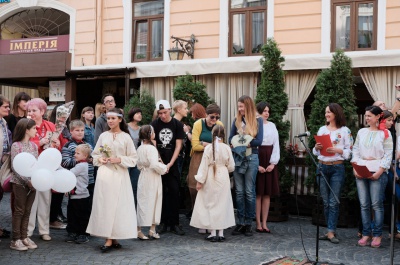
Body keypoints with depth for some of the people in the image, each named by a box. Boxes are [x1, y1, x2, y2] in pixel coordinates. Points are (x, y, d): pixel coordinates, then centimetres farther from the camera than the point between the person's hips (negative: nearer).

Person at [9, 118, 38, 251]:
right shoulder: (16, 145, -9)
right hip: (20, 182, -5)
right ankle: (15, 240, 9)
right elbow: (14, 167, -12)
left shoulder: (34, 146, 8)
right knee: (19, 211, 1)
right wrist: (27, 180, -18)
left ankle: (24, 237, 18)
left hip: (32, 182, 5)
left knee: (27, 211, 9)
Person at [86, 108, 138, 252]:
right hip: (104, 174, 2)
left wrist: (119, 160, -13)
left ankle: (111, 239, 7)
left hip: (120, 175, -2)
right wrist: (99, 159, -6)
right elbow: (95, 154, 14)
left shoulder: (126, 137, 0)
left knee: (118, 205, -1)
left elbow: (133, 158, 0)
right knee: (104, 204, 0)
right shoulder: (103, 136, 6)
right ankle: (111, 238, 6)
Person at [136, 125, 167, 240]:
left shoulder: (140, 148, 7)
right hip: (152, 179, -7)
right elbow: (155, 164, -24)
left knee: (143, 203, 11)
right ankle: (152, 230, 10)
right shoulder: (151, 148, -17)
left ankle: (139, 230, 13)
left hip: (143, 177, 7)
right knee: (152, 202, 2)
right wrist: (164, 168, -9)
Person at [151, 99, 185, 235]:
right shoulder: (154, 124, 0)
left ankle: (174, 223, 4)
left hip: (172, 164, 0)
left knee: (174, 192, -2)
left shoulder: (177, 124, 1)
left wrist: (170, 164, -8)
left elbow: (178, 145, -1)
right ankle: (162, 222, 10)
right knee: (160, 192, 2)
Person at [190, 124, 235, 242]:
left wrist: (200, 180, -4)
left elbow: (204, 165, -8)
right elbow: (231, 166, 1)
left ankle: (213, 233, 5)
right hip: (223, 179, 2)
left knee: (211, 204, 6)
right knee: (222, 204, 9)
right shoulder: (227, 148, -5)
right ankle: (221, 233, 11)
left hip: (211, 179, -1)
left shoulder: (208, 148, -9)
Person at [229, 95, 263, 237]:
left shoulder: (257, 121, 1)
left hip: (251, 158, -3)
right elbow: (231, 139, 3)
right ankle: (240, 222, 10)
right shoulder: (236, 120, 9)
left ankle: (248, 223, 9)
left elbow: (259, 141, -8)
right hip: (238, 158, 3)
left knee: (249, 192, 2)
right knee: (239, 191, 4)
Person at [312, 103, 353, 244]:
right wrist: (316, 147, -5)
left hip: (337, 168, -4)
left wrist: (338, 150, -20)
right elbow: (316, 152, 16)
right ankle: (331, 230, 15)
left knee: (333, 202, -5)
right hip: (322, 167, 5)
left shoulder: (345, 131, -1)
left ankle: (331, 232, -2)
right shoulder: (322, 129, 12)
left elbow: (350, 151, -4)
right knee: (326, 202, 7)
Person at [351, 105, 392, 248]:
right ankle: (366, 233, 12)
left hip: (377, 172, -4)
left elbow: (388, 155, -4)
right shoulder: (361, 132, 13)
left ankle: (377, 235, 5)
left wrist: (379, 172, -13)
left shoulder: (385, 133, 0)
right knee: (364, 204, 5)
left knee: (377, 204, -4)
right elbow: (355, 151, 13)